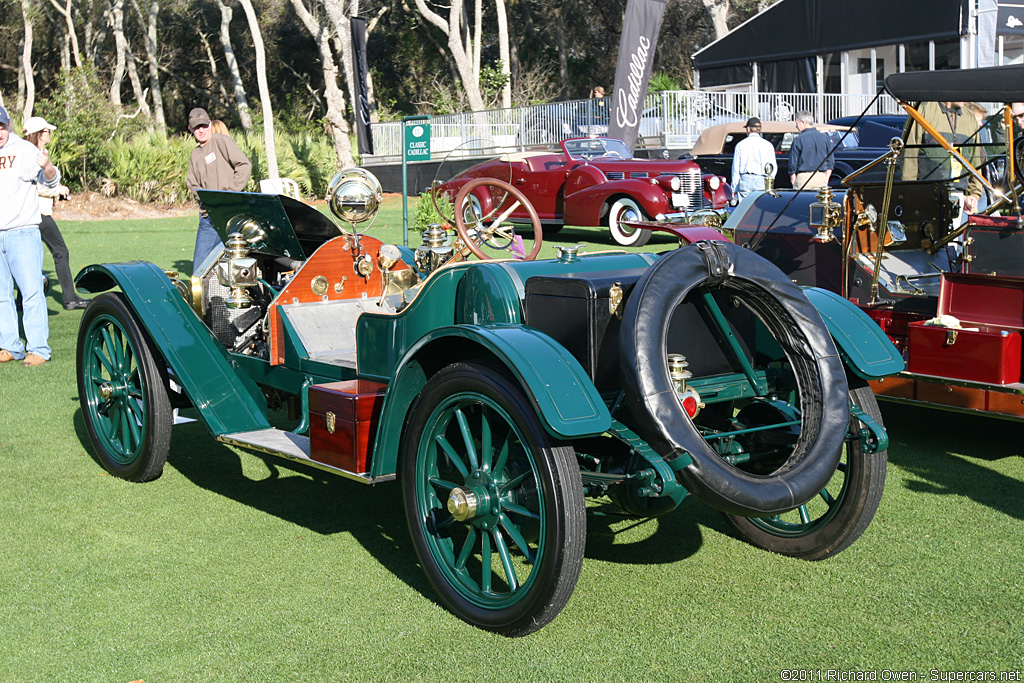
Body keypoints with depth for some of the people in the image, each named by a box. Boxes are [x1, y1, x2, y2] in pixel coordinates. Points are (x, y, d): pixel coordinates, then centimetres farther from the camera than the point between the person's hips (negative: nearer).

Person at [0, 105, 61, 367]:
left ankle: (38, 349, -3)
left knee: (31, 291, -6)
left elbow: (50, 182, -12)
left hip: (22, 233, -5)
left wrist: (47, 167, -32)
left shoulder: (24, 150, -2)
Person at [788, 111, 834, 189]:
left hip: (803, 177, -4)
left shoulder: (798, 139, -5)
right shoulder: (824, 137, 9)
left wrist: (793, 180, 6)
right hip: (821, 177, 4)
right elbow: (831, 162, 11)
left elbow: (793, 163, -4)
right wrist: (826, 180, 15)